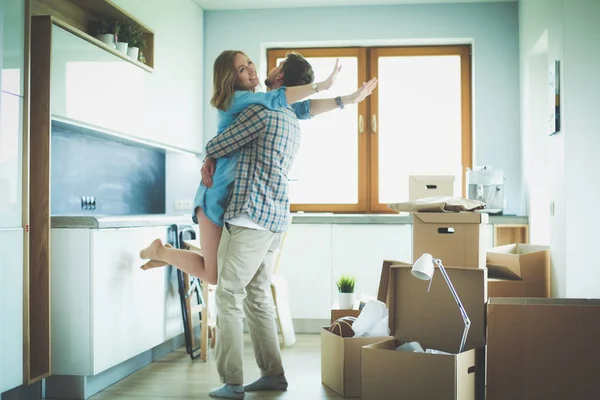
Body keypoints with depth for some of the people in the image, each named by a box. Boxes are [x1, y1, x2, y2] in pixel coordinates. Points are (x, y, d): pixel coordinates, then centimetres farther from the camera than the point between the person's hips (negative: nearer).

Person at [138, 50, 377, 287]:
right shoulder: (235, 99, -9)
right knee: (213, 275, -4)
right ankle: (160, 251, 17)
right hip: (219, 192, -8)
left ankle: (168, 253, 27)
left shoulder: (259, 103, 14)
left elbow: (303, 109, 7)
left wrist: (349, 98, 1)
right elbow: (275, 99, -25)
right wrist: (322, 86, -22)